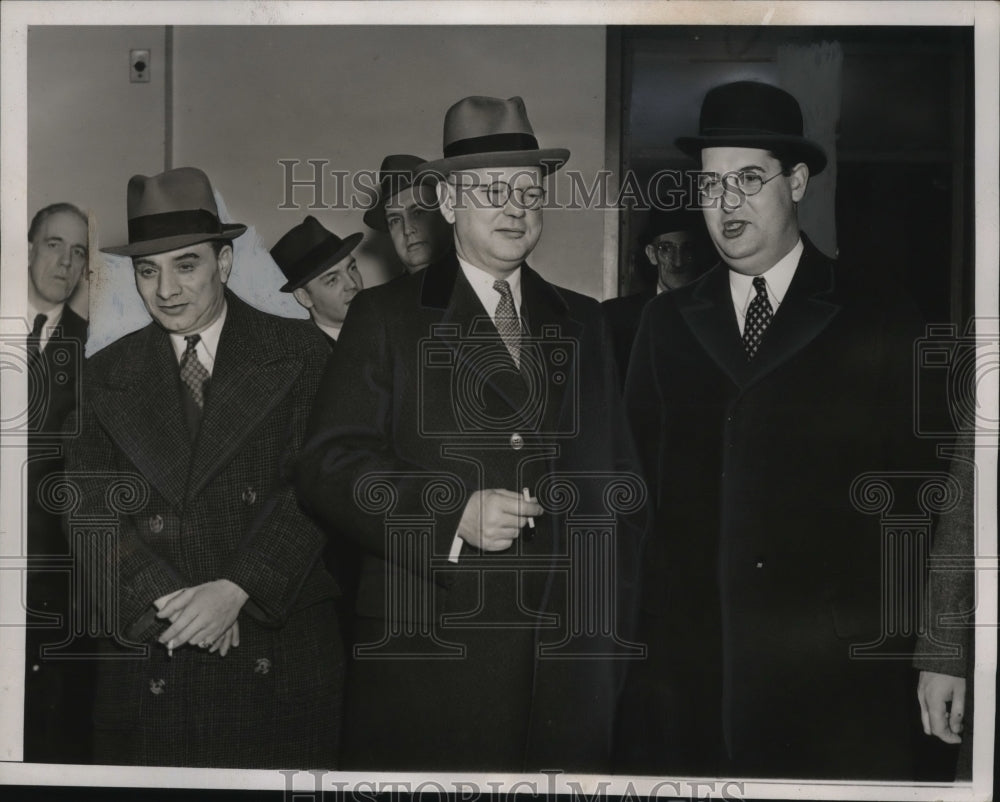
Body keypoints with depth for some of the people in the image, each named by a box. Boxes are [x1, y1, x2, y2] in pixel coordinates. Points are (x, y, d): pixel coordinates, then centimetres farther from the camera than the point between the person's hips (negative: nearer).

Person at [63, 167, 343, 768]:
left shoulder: (301, 352, 1)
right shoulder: (106, 375, 9)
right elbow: (90, 509, 1)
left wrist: (235, 590, -17)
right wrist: (166, 601, -13)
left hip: (283, 656, -2)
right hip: (151, 663, 2)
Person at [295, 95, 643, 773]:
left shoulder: (583, 323, 15)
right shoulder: (386, 318, 3)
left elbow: (617, 479, 18)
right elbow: (327, 469, -6)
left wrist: (614, 632, 12)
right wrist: (452, 515, -19)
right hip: (428, 660, -3)